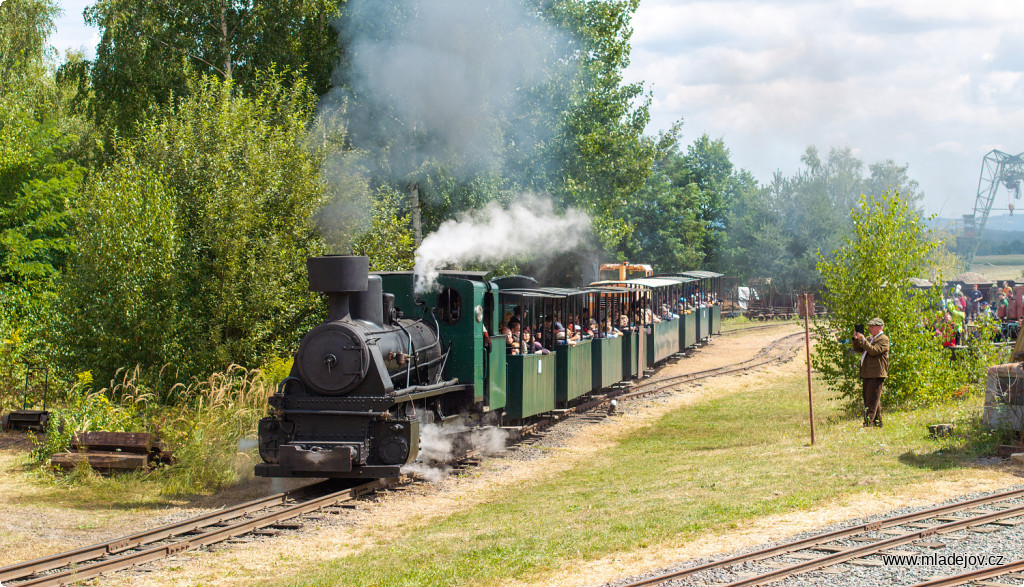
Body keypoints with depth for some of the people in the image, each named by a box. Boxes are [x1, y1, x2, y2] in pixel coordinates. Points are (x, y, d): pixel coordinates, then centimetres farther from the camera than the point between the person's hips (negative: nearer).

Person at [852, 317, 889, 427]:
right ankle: (878, 421, 20)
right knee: (868, 399, 13)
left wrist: (863, 340, -21)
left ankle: (868, 422, -16)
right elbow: (858, 349, 19)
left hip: (876, 374, -10)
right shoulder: (869, 338, 22)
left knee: (872, 400, -12)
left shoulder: (883, 339, -6)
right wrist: (856, 339, 1)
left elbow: (874, 351, -21)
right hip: (867, 374, 10)